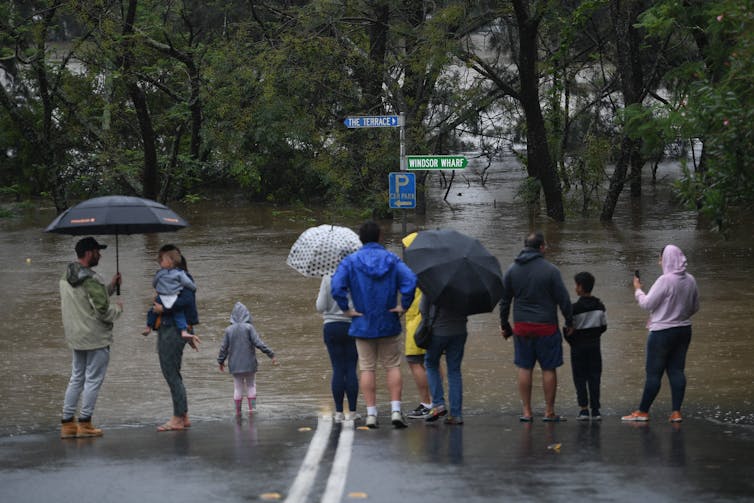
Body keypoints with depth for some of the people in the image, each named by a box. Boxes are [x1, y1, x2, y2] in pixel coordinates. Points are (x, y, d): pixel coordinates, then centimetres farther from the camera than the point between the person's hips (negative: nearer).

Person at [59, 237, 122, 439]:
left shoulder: (66, 277, 8)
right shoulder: (91, 280, -21)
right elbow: (102, 310, -21)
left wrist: (110, 287, 11)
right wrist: (118, 308, -1)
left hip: (75, 337, 8)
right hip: (96, 338, -8)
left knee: (76, 378, 15)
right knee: (93, 380, 1)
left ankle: (67, 422, 14)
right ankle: (84, 423, 2)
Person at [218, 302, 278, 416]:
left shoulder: (229, 330, -2)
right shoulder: (249, 328, -10)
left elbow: (224, 347, 2)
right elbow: (258, 343, -15)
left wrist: (221, 361, 17)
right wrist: (271, 355, -11)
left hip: (235, 364, 2)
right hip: (249, 363, -2)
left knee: (238, 388, 11)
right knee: (251, 386, 10)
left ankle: (238, 411, 12)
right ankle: (251, 408, 2)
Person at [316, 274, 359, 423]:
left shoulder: (328, 280, -6)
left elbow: (320, 307, -5)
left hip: (332, 328, 0)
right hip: (352, 327, 0)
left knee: (337, 370, 3)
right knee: (351, 369, 5)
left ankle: (339, 412, 1)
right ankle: (352, 412, 5)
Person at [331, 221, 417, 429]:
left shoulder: (350, 261, -2)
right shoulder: (391, 259, -1)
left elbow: (337, 287, -16)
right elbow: (410, 281, -16)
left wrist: (346, 309, -6)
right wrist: (403, 305, -8)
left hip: (362, 324, 0)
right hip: (389, 325, 0)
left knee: (367, 368, 5)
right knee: (392, 366, 7)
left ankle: (371, 413, 2)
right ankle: (396, 410, -4)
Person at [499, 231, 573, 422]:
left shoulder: (512, 270, 4)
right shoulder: (550, 270, -8)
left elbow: (504, 300, 9)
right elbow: (563, 299, -6)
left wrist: (504, 324, 17)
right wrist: (569, 322, 5)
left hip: (522, 327, 3)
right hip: (546, 326, -3)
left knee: (524, 368, 8)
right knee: (549, 369, 4)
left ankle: (526, 412, 7)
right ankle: (549, 412, 6)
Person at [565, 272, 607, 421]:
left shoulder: (575, 308, -15)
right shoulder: (599, 305, 2)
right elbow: (603, 326, 8)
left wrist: (571, 341, 5)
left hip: (578, 346, -4)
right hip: (595, 346, 4)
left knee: (580, 378, 2)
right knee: (594, 377, 7)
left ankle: (584, 409, -4)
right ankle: (595, 410, 4)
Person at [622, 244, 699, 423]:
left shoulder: (665, 281, -18)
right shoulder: (690, 281, 4)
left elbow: (647, 304, -15)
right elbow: (695, 307, 14)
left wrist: (638, 289, 1)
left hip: (663, 332, -7)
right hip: (684, 330, 7)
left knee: (653, 372, 0)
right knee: (677, 370, 9)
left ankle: (643, 411, 7)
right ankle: (676, 412, 5)